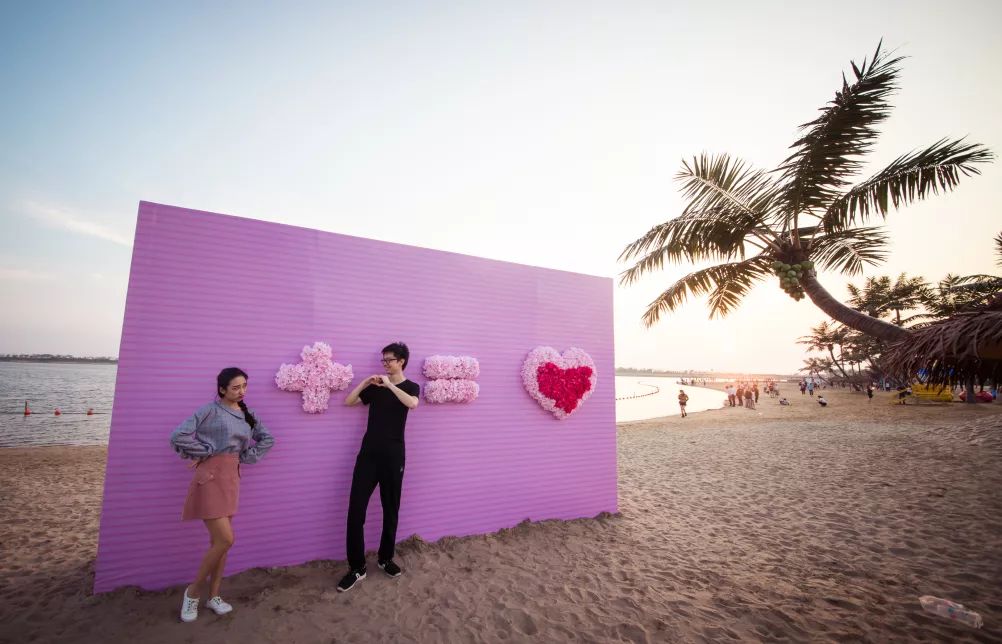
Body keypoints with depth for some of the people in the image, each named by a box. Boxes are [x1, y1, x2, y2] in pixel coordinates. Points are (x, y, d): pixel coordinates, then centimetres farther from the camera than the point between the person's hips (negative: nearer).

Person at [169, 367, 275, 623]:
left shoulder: (247, 415, 9)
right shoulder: (210, 410, -10)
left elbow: (267, 439, 15)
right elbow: (178, 436, -16)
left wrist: (247, 456, 4)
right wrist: (205, 452, -9)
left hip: (232, 477, 6)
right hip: (211, 477, -6)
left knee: (218, 540, 13)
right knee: (225, 539, -9)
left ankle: (213, 596, 26)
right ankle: (193, 591, 14)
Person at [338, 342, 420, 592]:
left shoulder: (410, 386, 2)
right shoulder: (375, 386, 11)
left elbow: (412, 404, -21)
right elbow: (348, 401, 5)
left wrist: (390, 385, -20)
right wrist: (365, 383, -7)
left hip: (393, 456, -2)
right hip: (368, 454, 2)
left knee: (391, 510, 10)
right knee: (356, 510, -2)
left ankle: (385, 559, 29)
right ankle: (357, 568, 10)